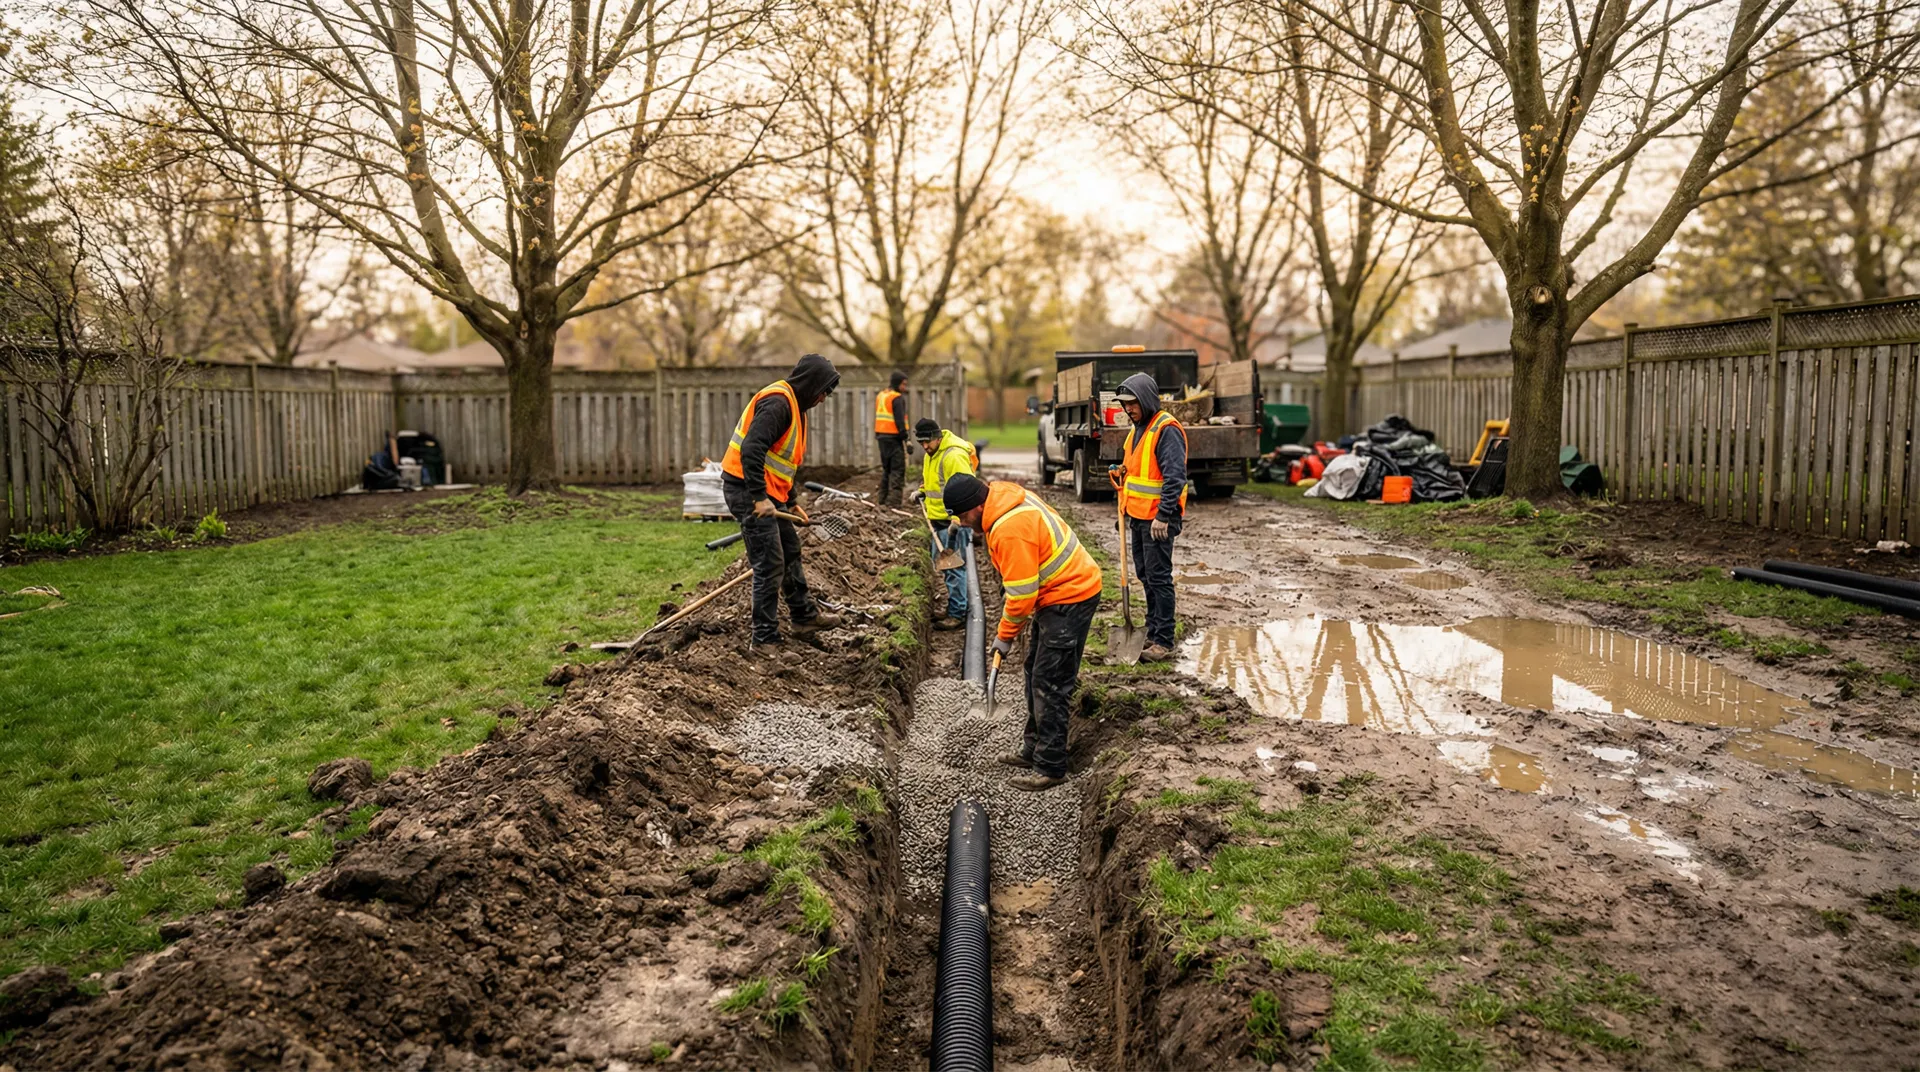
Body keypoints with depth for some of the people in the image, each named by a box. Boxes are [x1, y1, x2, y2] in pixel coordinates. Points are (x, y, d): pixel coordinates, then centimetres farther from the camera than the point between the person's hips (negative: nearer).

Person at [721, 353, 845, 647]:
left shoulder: (792, 404, 16)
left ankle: (805, 616, 36)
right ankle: (765, 638, 1)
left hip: (767, 493, 11)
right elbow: (751, 451, -29)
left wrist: (791, 501, 25)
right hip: (748, 492, -11)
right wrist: (759, 498, -30)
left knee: (790, 550, 21)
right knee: (770, 565, -7)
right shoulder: (777, 402, -18)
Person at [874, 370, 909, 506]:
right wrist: (906, 438, -16)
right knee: (898, 469, -7)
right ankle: (894, 499, -13)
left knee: (886, 467, 16)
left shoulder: (880, 396, 15)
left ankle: (883, 497, 17)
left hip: (881, 435, 9)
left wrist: (877, 434, 19)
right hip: (893, 437, -9)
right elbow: (899, 420, -17)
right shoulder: (897, 398, -11)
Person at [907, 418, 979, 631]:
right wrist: (922, 491, 13)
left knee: (953, 566, -7)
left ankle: (958, 613, 0)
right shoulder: (932, 454, 12)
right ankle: (953, 605, 29)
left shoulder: (953, 455, -21)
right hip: (939, 518, 10)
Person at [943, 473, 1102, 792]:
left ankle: (1050, 768, 0)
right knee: (1035, 673, 18)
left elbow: (1021, 594, -23)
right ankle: (1034, 749, 30)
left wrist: (1005, 637, -10)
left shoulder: (1010, 530, -29)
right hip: (1057, 594, 11)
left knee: (1049, 684, -8)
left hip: (1070, 598, -11)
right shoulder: (1004, 497, 1)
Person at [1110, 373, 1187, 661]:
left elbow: (1175, 477, -23)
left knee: (1159, 578, -6)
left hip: (1157, 520, -10)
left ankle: (1164, 643, 0)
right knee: (1145, 576, 16)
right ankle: (1152, 632, 27)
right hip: (1138, 516, 10)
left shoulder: (1166, 429, -16)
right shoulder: (1138, 428, 15)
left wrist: (1163, 516, -25)